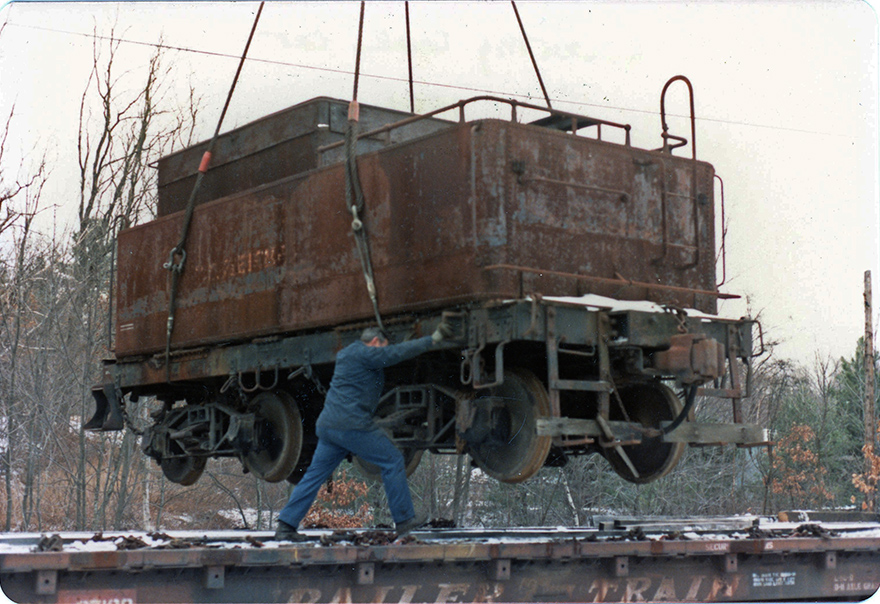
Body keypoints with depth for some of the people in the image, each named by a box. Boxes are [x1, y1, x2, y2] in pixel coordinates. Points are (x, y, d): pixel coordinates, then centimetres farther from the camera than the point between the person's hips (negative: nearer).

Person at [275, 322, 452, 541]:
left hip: (327, 425, 9)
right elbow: (399, 352, -11)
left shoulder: (345, 354, 23)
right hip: (352, 425, -9)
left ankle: (286, 526, 6)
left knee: (314, 475, 10)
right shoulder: (365, 354, -6)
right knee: (392, 460, 3)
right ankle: (404, 520, 6)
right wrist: (433, 339, -6)